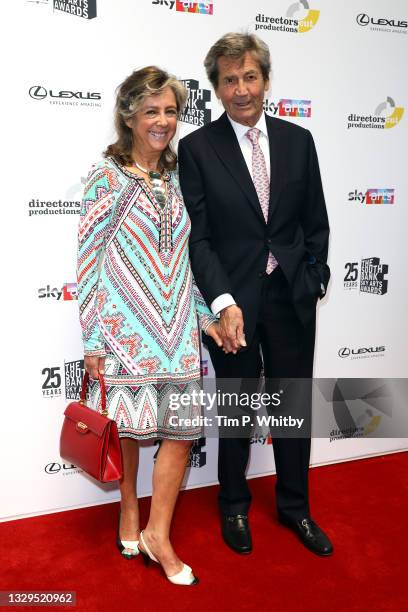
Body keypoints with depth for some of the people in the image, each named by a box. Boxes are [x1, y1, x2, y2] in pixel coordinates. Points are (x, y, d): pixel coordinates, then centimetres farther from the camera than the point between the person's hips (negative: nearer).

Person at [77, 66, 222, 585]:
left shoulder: (179, 176, 11)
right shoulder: (107, 176, -4)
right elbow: (88, 258, -6)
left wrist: (206, 315, 12)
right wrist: (93, 341, -9)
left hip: (178, 327, 5)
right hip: (124, 325, -4)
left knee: (181, 431, 3)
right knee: (127, 427, 9)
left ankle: (157, 536, 19)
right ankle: (128, 514, 33)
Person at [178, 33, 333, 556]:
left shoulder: (298, 140, 5)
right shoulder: (196, 148, -5)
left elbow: (315, 222, 10)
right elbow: (197, 235, -9)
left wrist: (314, 280, 3)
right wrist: (223, 303, -19)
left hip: (292, 298, 3)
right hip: (233, 300, -3)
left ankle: (294, 506, 36)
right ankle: (234, 507, 36)